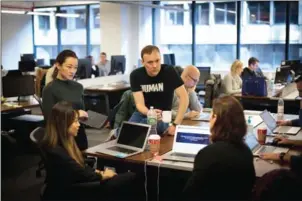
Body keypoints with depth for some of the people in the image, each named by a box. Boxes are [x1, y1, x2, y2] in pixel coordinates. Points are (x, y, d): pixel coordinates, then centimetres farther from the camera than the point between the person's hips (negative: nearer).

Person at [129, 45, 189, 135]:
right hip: (143, 113, 2)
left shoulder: (169, 71, -16)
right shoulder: (135, 75, -10)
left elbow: (184, 97, -17)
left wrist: (175, 124, -24)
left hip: (162, 116, -2)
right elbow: (139, 103, -14)